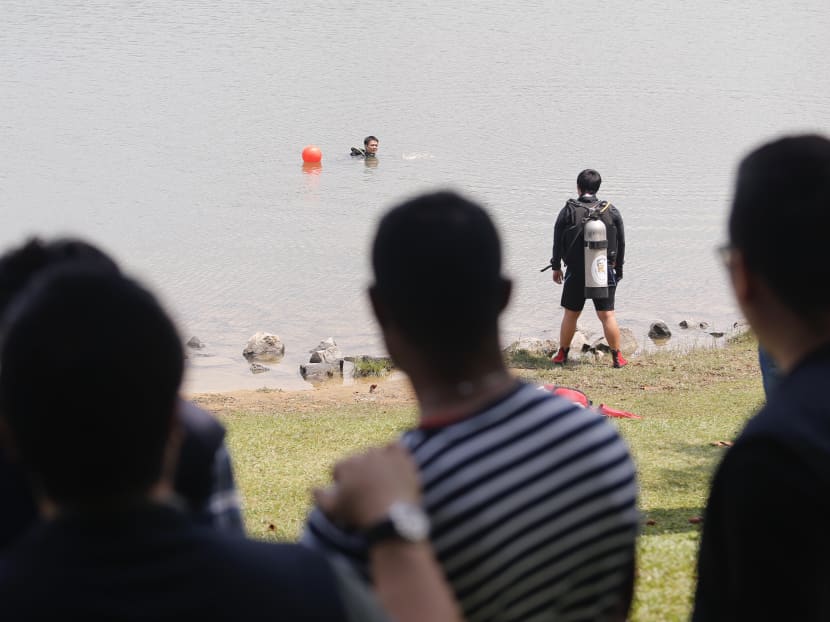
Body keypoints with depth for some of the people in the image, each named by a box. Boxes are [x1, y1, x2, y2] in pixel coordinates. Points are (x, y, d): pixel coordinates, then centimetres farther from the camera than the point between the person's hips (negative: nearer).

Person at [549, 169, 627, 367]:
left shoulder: (568, 211, -4)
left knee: (571, 314, 11)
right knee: (607, 315, 3)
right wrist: (618, 269, 17)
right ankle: (617, 357, 4)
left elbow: (557, 241, 1)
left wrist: (556, 267, 12)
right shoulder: (611, 212, 1)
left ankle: (562, 355, 19)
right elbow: (621, 243, 7)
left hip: (576, 272, -1)